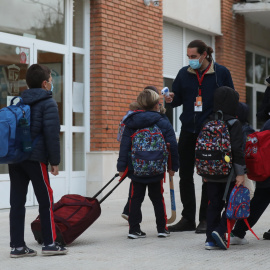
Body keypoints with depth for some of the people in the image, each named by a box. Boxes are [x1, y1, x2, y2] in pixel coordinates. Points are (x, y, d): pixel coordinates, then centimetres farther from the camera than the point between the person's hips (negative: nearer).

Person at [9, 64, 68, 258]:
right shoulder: (48, 103, -5)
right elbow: (52, 134, -12)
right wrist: (55, 161, -8)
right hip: (35, 158, -7)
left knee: (17, 201, 5)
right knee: (46, 200, 3)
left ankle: (17, 245, 6)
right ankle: (50, 243, 4)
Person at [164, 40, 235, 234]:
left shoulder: (221, 73, -2)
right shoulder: (184, 73, 6)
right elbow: (178, 99, 12)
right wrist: (171, 99, -11)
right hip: (188, 131, 4)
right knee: (185, 176, 5)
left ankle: (205, 219, 11)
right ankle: (188, 219, 15)